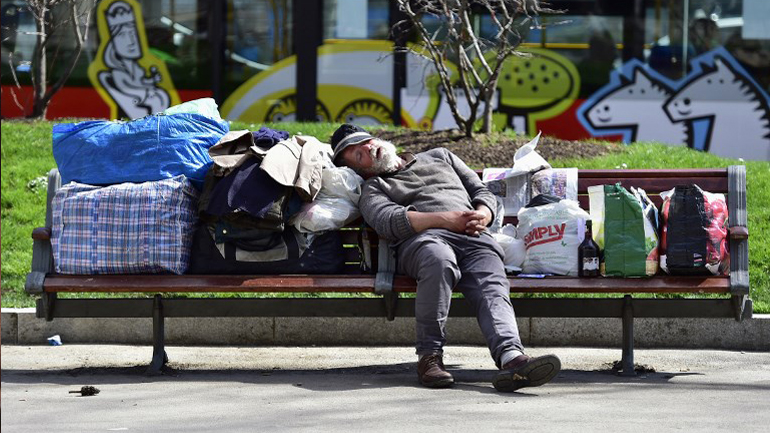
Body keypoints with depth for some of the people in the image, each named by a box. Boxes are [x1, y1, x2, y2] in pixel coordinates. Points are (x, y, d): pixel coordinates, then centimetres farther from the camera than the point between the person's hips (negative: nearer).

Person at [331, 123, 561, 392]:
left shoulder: (439, 157, 37)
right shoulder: (373, 189, 25)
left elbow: (481, 192, 30)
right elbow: (390, 221, 2)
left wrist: (482, 215, 4)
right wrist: (443, 219, -11)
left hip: (475, 238, 3)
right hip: (423, 239, -2)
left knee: (492, 288, -30)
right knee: (439, 258, -41)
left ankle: (511, 357, -58)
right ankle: (430, 355, -35)